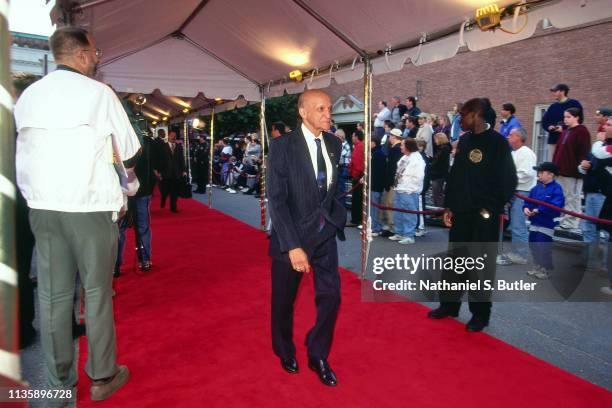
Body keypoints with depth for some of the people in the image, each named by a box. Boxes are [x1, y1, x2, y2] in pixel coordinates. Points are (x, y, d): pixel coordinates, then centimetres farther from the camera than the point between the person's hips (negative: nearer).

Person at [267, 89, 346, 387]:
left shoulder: (334, 144, 1)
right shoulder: (283, 146, -15)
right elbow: (277, 200, -19)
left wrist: (337, 217, 4)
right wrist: (292, 245, -24)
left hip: (325, 233, 4)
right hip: (292, 234, -4)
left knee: (331, 297, 6)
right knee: (284, 301, 14)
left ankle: (318, 356, 30)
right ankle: (285, 352, 41)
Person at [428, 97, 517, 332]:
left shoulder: (498, 143, -7)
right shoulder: (464, 141, 11)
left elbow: (508, 181, -8)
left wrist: (492, 208, -10)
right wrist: (448, 206, 10)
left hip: (484, 216, -6)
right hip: (460, 213, 6)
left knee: (481, 264, 3)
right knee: (454, 260, 12)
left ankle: (480, 313, 17)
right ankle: (449, 304, 26)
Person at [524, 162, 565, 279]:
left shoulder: (556, 189, -13)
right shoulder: (536, 188, 10)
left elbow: (555, 206, -23)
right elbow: (529, 201, 12)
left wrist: (539, 210, -26)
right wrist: (526, 208, -10)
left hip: (547, 224, -8)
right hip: (534, 222, 8)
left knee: (544, 248, -5)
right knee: (533, 245, 15)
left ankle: (545, 270, 10)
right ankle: (537, 267, 29)